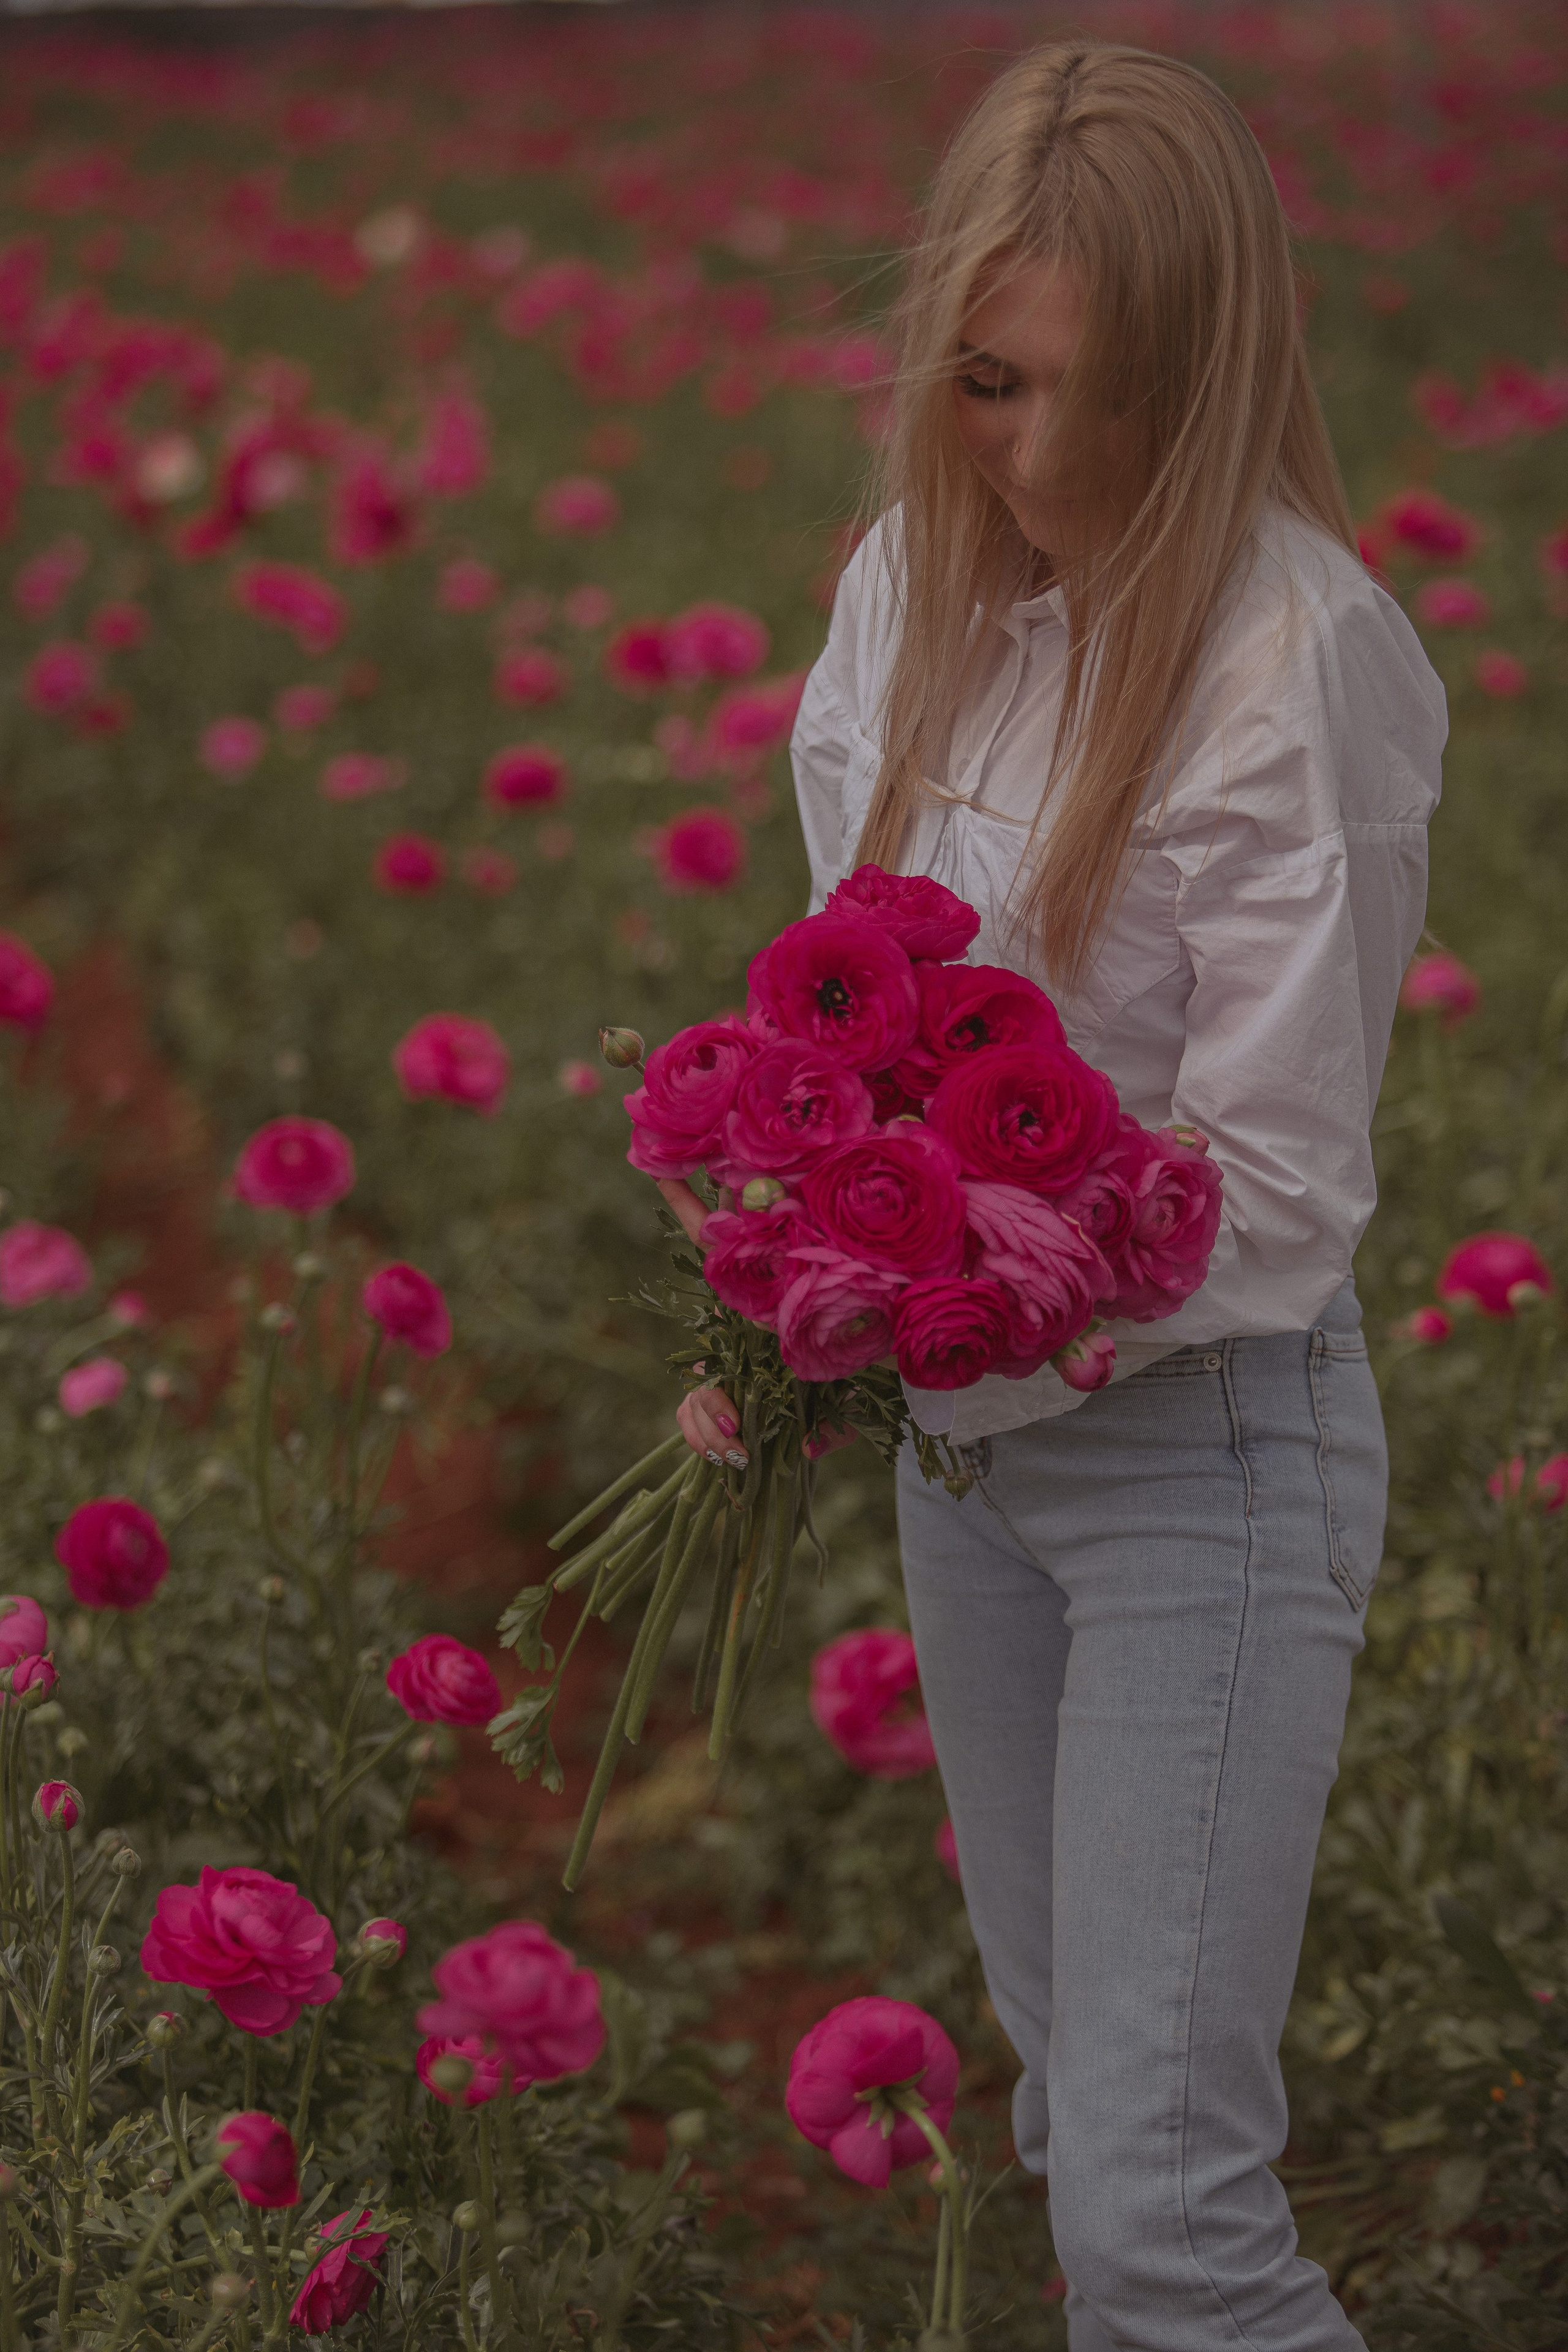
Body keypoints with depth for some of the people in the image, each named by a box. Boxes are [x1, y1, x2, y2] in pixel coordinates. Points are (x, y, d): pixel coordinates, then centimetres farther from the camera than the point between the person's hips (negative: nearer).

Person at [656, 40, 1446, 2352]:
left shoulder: (1301, 653, -19)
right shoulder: (914, 579, 1)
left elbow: (1268, 1190, -18)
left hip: (1199, 1447, -7)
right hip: (962, 1437, 7)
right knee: (1075, 2100, 18)